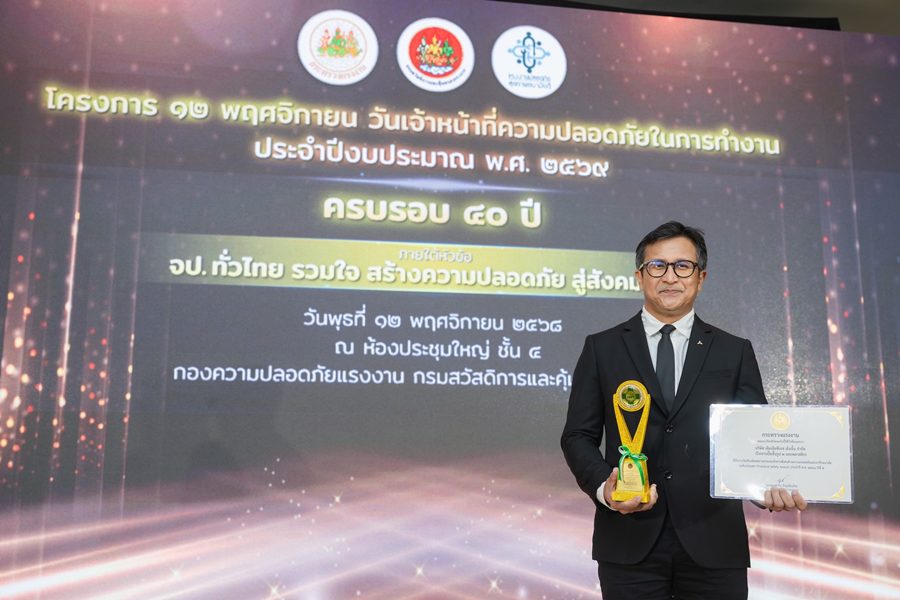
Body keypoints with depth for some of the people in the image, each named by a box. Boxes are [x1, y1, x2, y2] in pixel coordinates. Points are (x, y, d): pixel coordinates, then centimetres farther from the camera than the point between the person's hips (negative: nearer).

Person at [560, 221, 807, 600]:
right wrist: (603, 487, -13)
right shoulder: (601, 349, 6)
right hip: (630, 543, 0)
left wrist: (770, 486, -16)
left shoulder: (735, 353, 8)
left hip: (713, 545, 1)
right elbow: (579, 436, 5)